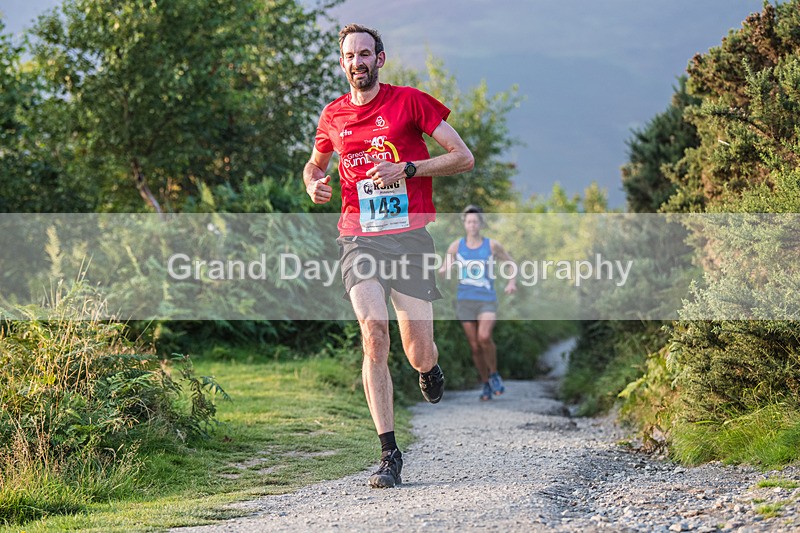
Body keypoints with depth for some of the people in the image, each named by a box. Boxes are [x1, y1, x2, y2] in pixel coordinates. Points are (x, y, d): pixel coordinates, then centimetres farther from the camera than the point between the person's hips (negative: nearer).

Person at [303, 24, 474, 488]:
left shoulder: (410, 101, 1)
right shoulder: (334, 115, 11)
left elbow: (464, 157, -1)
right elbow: (315, 163, 31)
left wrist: (406, 168, -13)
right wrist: (314, 184, 7)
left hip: (410, 236, -2)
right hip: (360, 239, 2)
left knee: (419, 354, -4)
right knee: (373, 334, -18)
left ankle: (430, 367, 38)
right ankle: (390, 455, -14)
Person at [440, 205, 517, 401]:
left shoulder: (492, 245, 2)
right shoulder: (456, 246, 4)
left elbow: (511, 262, 16)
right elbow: (443, 270, 7)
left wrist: (512, 282, 0)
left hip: (487, 300, -2)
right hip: (465, 300, 2)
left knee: (484, 337, -25)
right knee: (475, 346, 2)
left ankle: (494, 375, -3)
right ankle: (486, 384, 20)